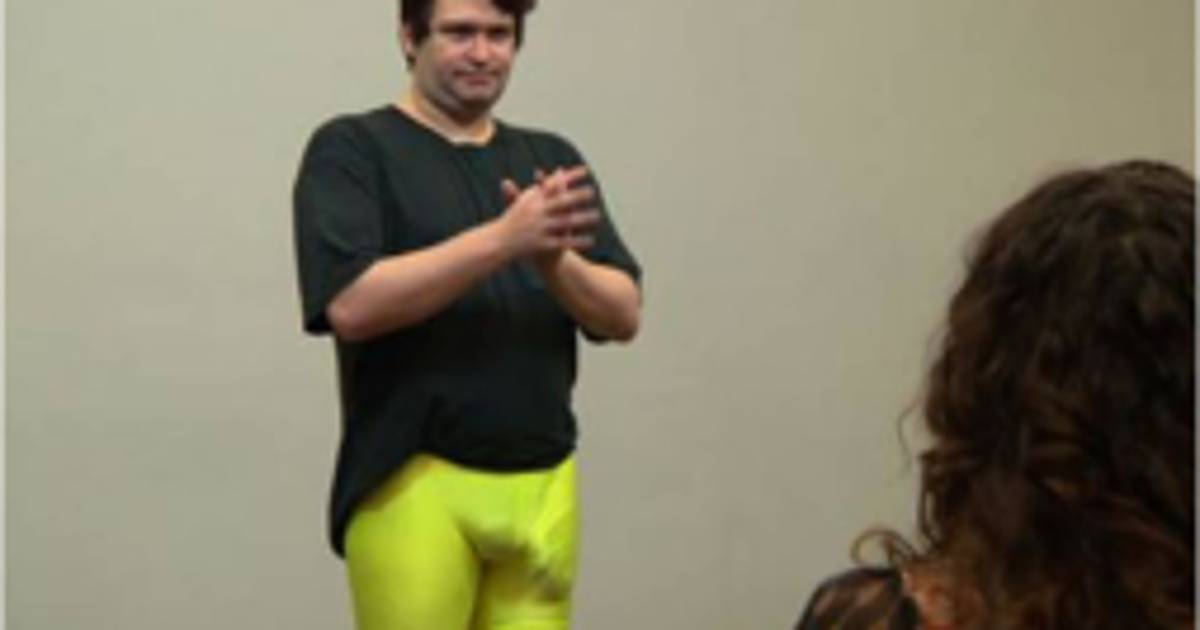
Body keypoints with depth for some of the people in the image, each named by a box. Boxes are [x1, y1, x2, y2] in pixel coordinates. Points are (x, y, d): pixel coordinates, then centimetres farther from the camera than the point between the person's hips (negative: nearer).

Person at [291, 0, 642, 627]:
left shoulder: (551, 160, 13)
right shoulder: (353, 148, -3)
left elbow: (622, 314, 5)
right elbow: (351, 304, -18)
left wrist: (555, 258, -16)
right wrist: (503, 238, -23)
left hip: (541, 489, 5)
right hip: (412, 487, -5)